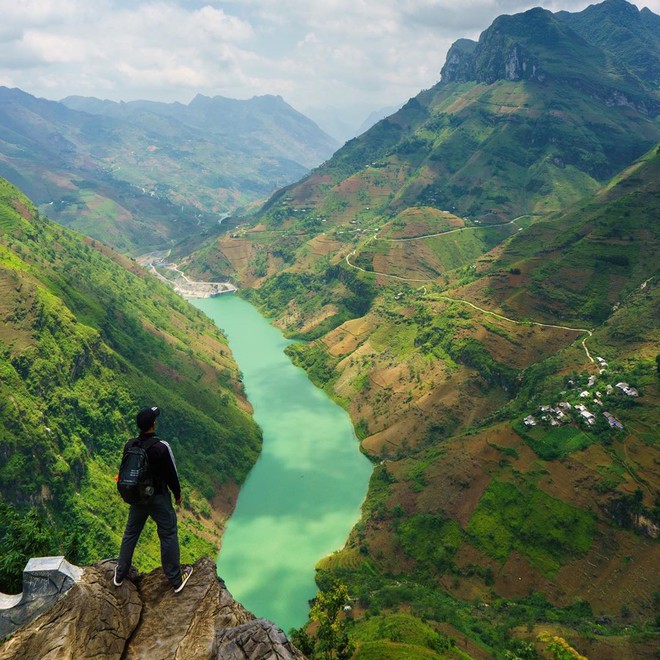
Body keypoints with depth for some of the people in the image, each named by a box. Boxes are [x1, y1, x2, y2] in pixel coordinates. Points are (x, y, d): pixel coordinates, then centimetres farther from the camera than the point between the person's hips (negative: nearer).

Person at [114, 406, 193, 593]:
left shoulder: (129, 445, -8)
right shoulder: (161, 447, -25)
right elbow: (171, 474, -15)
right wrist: (177, 494, 2)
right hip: (159, 498, -5)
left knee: (130, 533, 21)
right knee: (168, 535, 7)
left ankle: (120, 575, 34)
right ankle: (176, 580, 16)